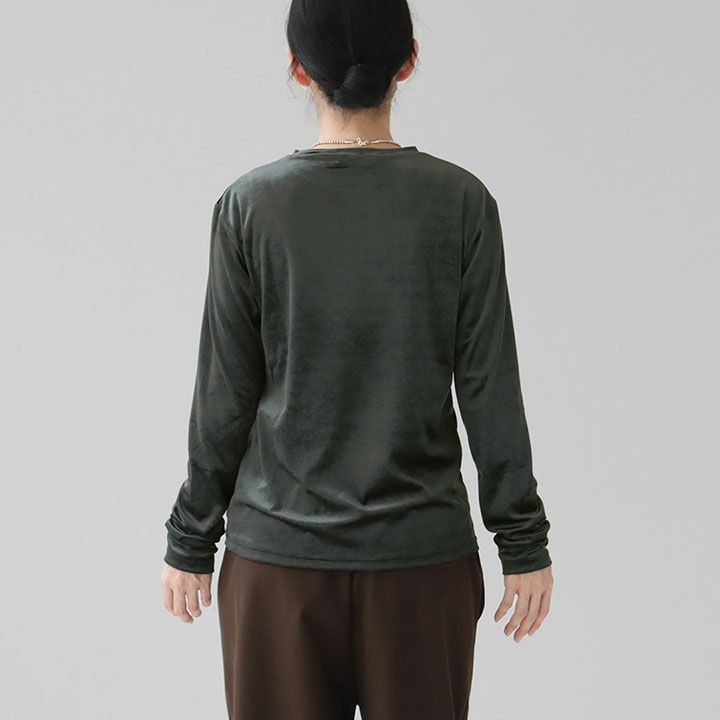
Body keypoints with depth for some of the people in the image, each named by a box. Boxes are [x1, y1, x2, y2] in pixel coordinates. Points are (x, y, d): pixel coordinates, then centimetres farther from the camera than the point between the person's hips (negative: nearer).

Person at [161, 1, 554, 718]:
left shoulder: (249, 206, -5)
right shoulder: (461, 202, -5)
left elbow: (224, 395, -3)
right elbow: (490, 390, -4)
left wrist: (191, 541, 8)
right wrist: (523, 542, 5)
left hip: (277, 553, 0)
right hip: (424, 553, 0)